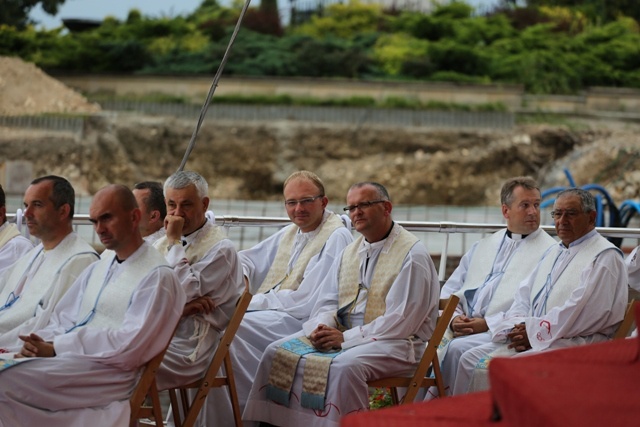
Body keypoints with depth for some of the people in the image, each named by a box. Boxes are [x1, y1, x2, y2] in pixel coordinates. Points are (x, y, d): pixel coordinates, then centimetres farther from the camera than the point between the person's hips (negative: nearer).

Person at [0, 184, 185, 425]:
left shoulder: (157, 276, -6)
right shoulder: (99, 267, 21)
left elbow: (129, 345, -15)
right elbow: (63, 319, 19)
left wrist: (56, 347, -15)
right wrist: (40, 343, -5)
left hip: (110, 374, -8)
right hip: (71, 360, 8)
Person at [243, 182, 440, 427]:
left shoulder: (412, 254, -8)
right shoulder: (350, 252, 16)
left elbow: (400, 321, -16)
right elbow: (328, 303, 15)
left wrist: (346, 338, -19)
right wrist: (321, 327, -9)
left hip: (395, 342, -7)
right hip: (342, 335, 7)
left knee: (345, 365, -37)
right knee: (277, 353, -10)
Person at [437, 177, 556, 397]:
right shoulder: (483, 247, 24)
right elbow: (450, 290, 22)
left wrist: (489, 324, -14)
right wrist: (455, 318, -1)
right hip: (462, 328, 5)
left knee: (457, 348, -31)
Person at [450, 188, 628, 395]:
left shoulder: (605, 257, -6)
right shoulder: (553, 252, 23)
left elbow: (582, 310, -17)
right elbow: (524, 294, 19)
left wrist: (534, 331, -15)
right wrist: (518, 327, -3)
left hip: (573, 343, -9)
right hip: (529, 336, 9)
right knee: (470, 359, -6)